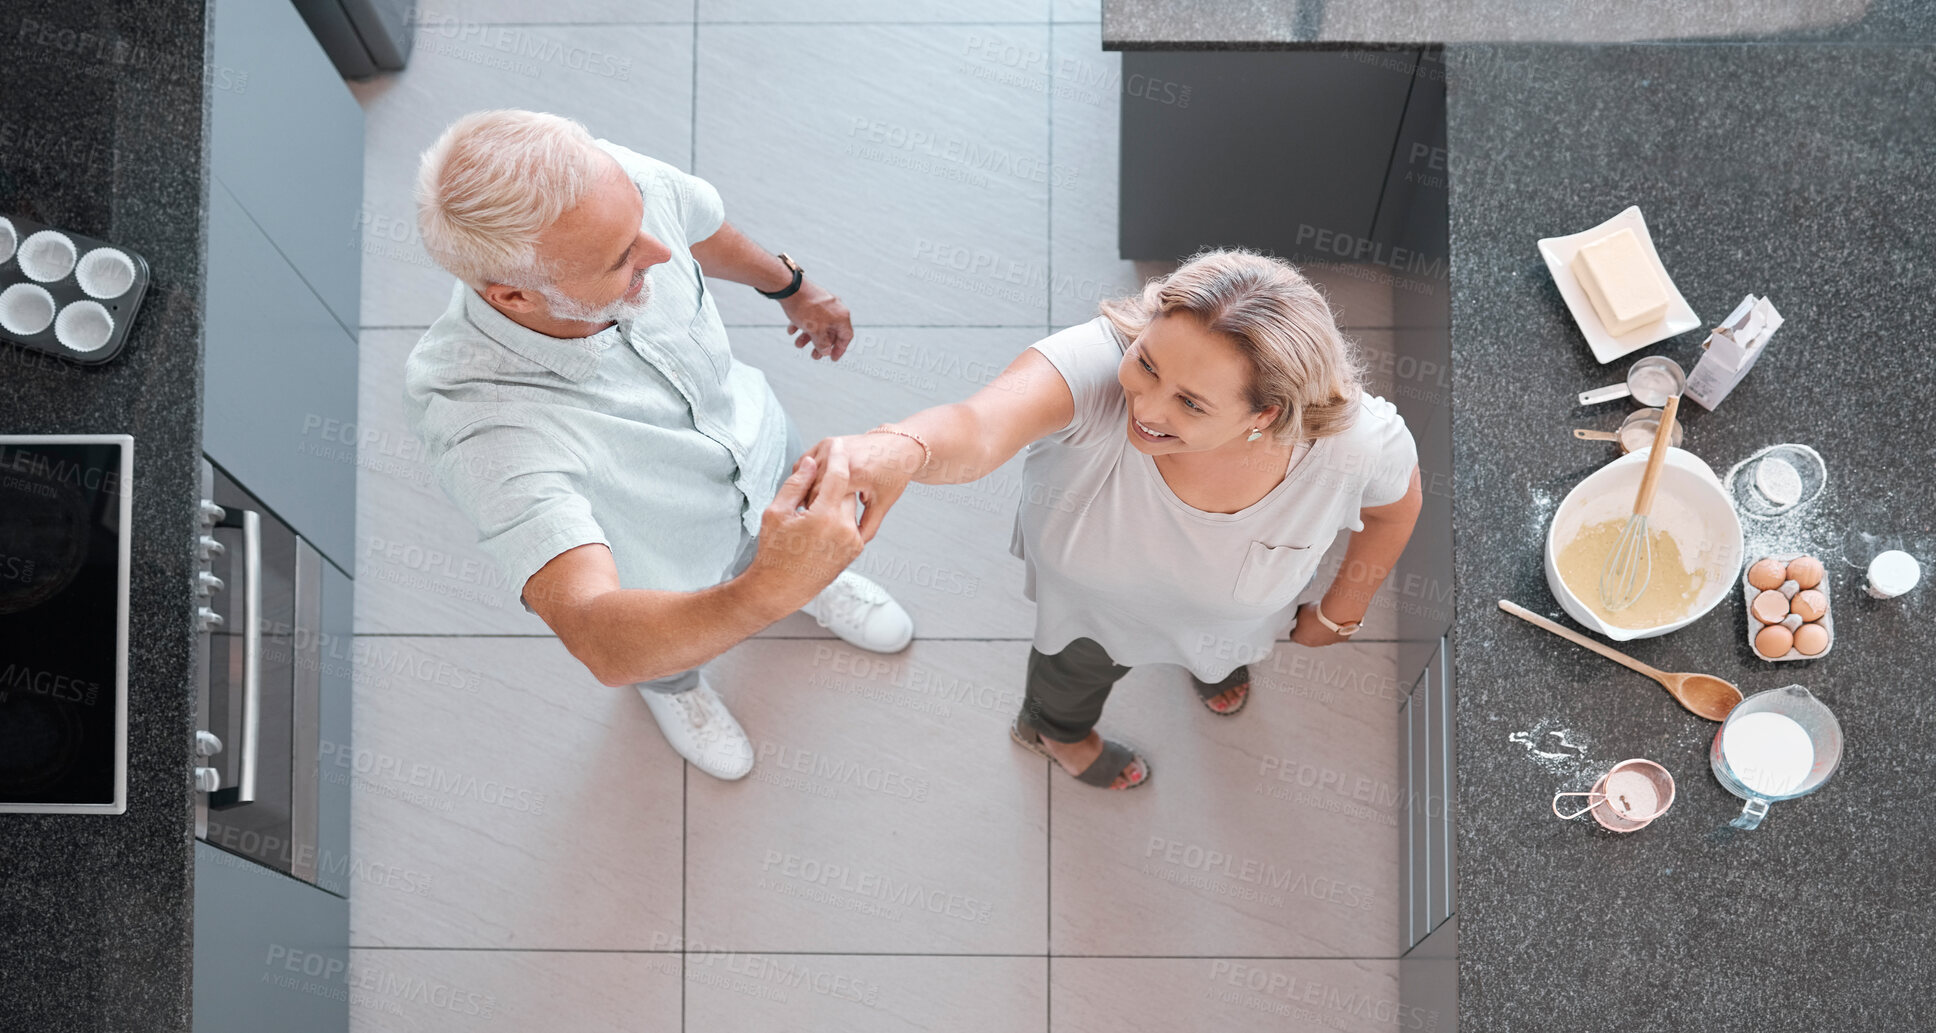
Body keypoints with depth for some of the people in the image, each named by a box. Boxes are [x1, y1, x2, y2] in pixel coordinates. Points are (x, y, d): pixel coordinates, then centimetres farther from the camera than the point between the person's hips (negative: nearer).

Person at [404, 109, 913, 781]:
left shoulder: (613, 183, -36)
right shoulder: (483, 423, -51)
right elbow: (606, 643, -57)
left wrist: (790, 286, 10)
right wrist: (766, 594, -73)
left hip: (759, 443, 4)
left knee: (831, 526, 36)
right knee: (668, 664, 33)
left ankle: (815, 579, 72)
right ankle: (674, 687, 69)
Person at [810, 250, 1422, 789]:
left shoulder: (1353, 444, -42)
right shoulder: (1099, 363, -50)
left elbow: (1397, 502, -15)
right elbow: (979, 430, -70)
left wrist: (1339, 614, 0)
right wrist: (902, 449, -94)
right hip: (1090, 587, -1)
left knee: (1227, 643, 40)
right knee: (1080, 666, 35)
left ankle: (1216, 660, 80)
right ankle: (1056, 729, 73)